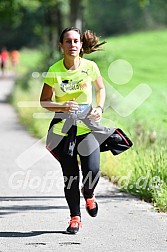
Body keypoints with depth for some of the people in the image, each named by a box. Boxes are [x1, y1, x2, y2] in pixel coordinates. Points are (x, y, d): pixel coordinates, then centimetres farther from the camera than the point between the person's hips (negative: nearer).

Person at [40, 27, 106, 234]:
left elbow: (101, 88, 14)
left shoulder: (90, 67, -5)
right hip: (63, 129, 0)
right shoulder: (54, 70, -8)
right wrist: (62, 107, -20)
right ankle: (75, 217, 17)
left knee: (92, 172, -10)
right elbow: (44, 101, -2)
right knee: (70, 176, 0)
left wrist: (99, 108, -3)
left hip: (88, 126, 0)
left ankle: (88, 194, 26)